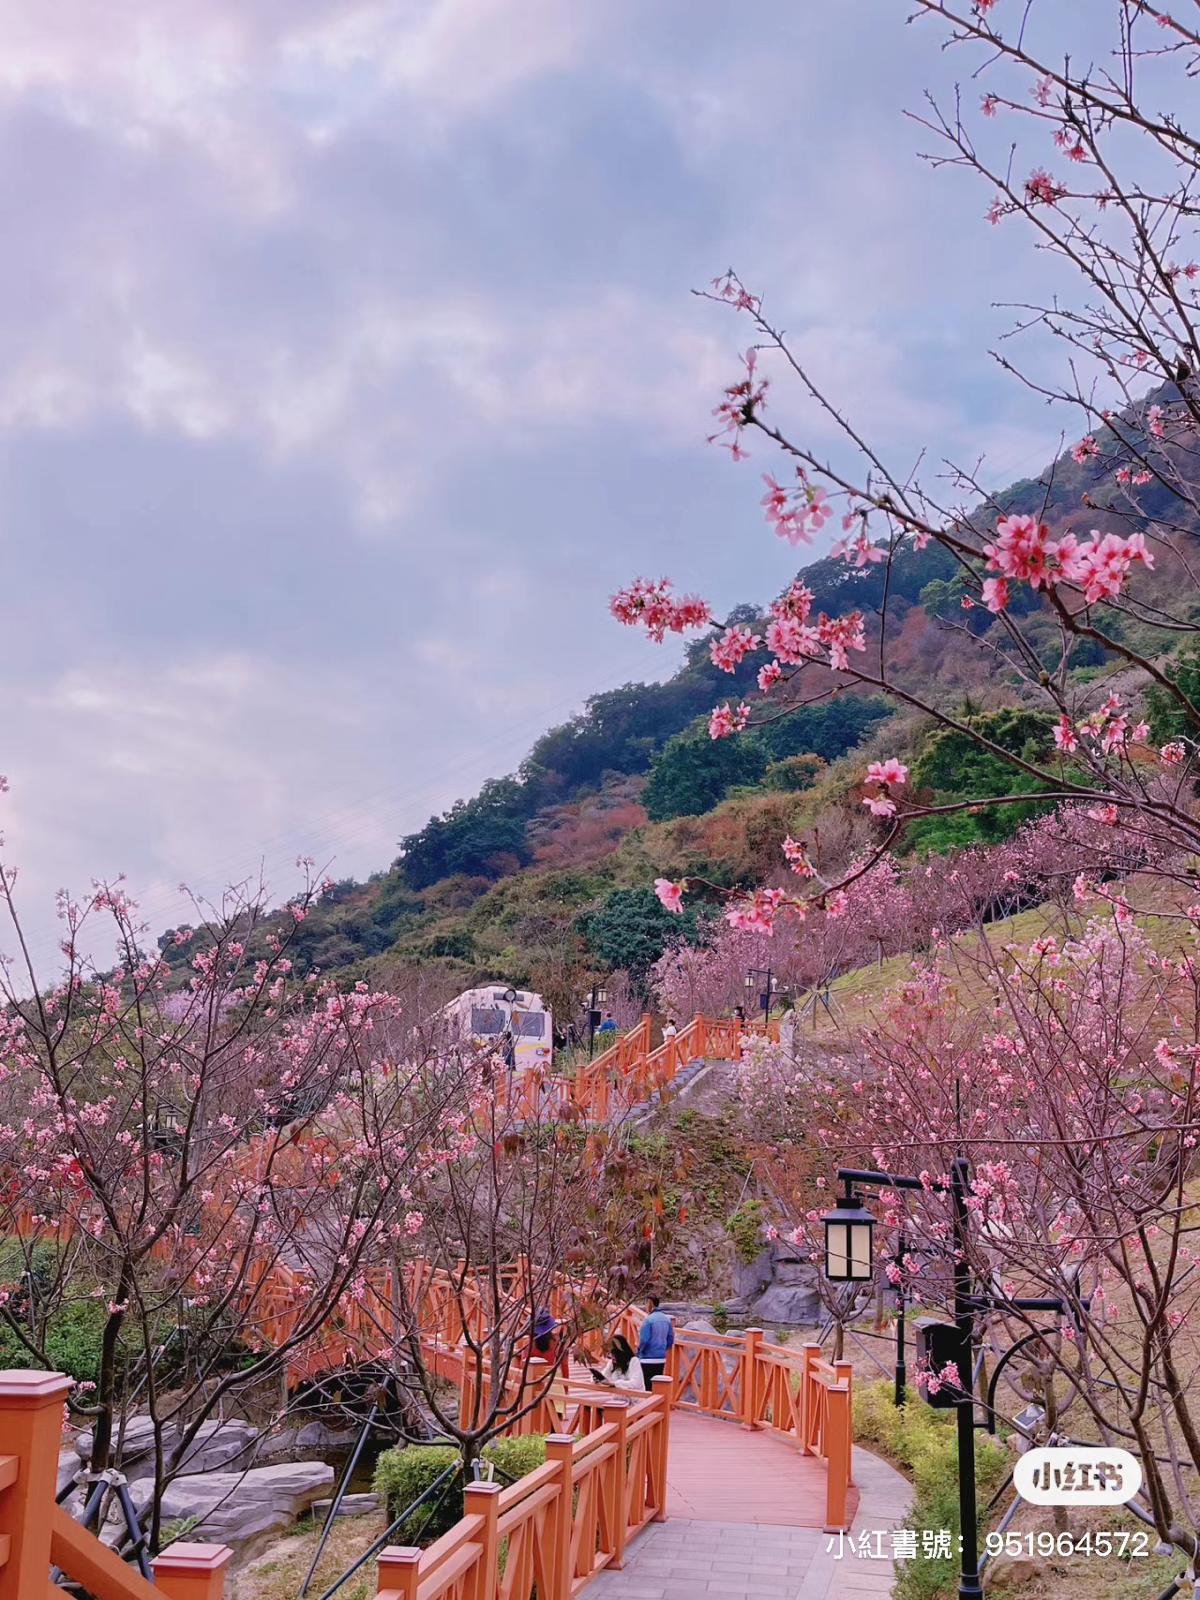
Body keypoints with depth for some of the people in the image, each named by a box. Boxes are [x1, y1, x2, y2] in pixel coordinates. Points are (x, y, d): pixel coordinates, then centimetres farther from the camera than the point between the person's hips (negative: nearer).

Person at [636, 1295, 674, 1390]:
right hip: (662, 1358, 6)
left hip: (649, 1359, -6)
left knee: (649, 1387, -1)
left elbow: (644, 1340, -15)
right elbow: (671, 1339, 10)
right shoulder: (667, 1319, 4)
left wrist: (639, 1352, 2)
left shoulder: (649, 1320, -15)